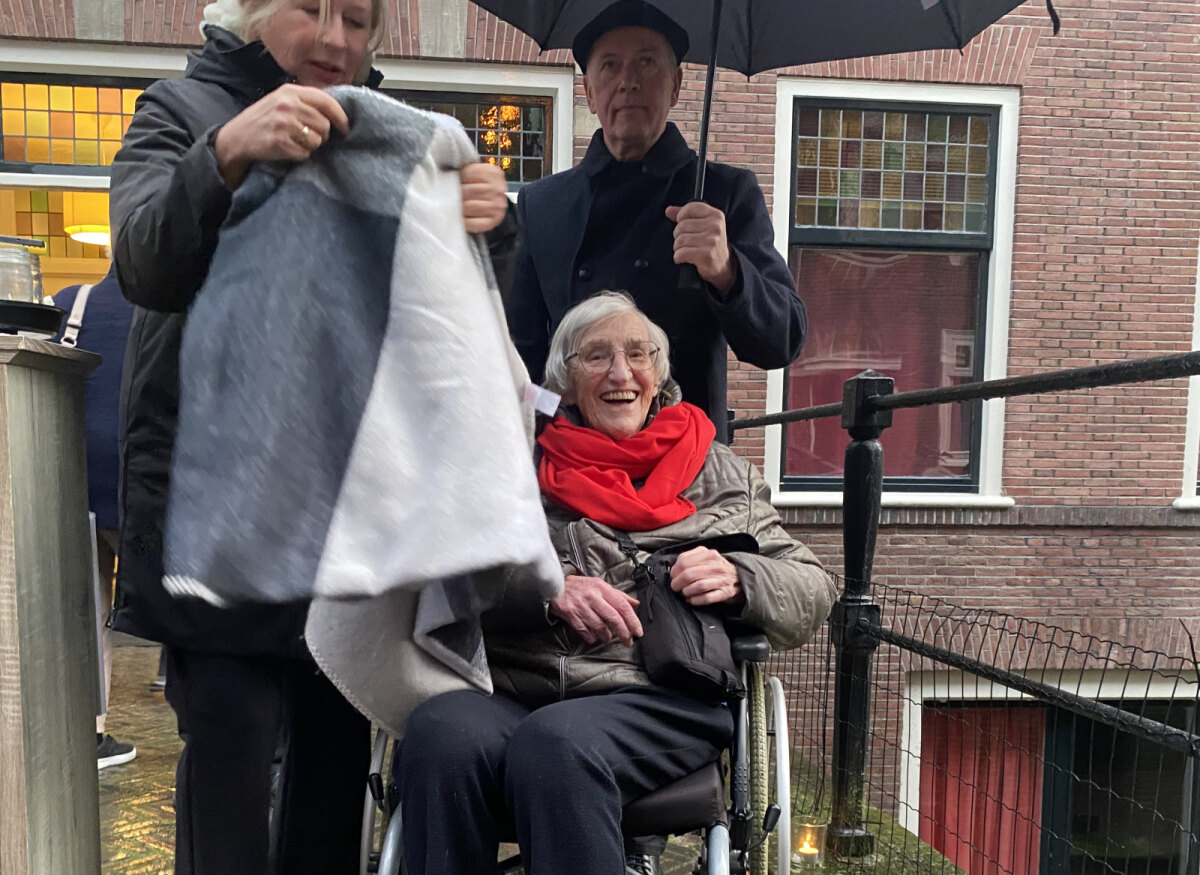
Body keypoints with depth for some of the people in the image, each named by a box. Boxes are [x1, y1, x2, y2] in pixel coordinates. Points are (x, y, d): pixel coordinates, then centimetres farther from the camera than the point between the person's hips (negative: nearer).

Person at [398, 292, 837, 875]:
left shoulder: (720, 472, 20)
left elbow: (813, 595, 18)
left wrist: (738, 579, -4)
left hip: (664, 698, -1)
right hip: (512, 690, 1)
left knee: (557, 743, -33)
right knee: (441, 732, -32)